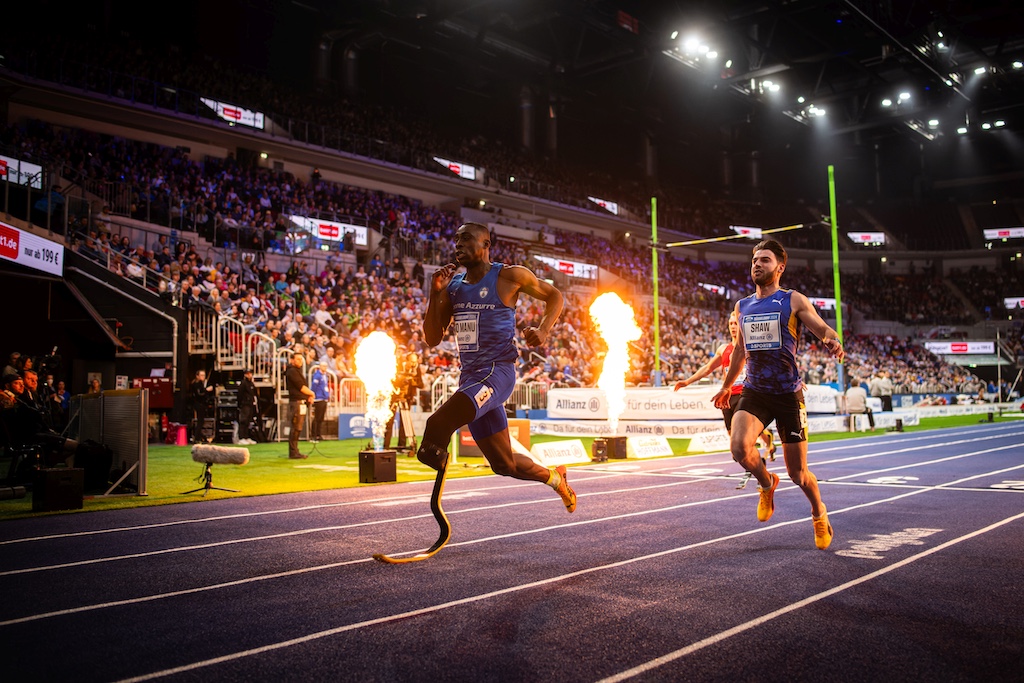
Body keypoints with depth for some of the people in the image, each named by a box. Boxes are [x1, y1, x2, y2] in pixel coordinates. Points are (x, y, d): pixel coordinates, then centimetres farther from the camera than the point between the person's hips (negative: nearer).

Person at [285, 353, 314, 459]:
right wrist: (312, 393, 0)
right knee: (295, 428, -9)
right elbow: (301, 387, -15)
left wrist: (309, 395, 4)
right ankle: (293, 453, -6)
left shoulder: (297, 371, 22)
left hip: (301, 402, 10)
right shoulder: (292, 371, -10)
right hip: (296, 402, -10)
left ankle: (294, 452, 16)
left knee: (296, 429, 12)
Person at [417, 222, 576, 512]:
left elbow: (554, 295, 9)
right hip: (470, 377, 7)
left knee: (439, 423, -36)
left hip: (497, 372, -6)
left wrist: (543, 330, -9)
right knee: (505, 464, 15)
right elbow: (432, 339, 9)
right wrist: (435, 293, -2)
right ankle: (555, 477, 37)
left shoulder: (509, 276, -2)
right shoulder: (453, 286, 13)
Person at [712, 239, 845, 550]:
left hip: (788, 394, -3)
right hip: (754, 392, 3)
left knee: (798, 473, 3)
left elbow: (823, 328, -11)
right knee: (739, 447, -25)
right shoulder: (742, 306, 11)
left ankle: (819, 512, 37)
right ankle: (766, 483, 10)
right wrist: (727, 385, 31)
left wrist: (833, 341, -35)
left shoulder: (793, 300, -1)